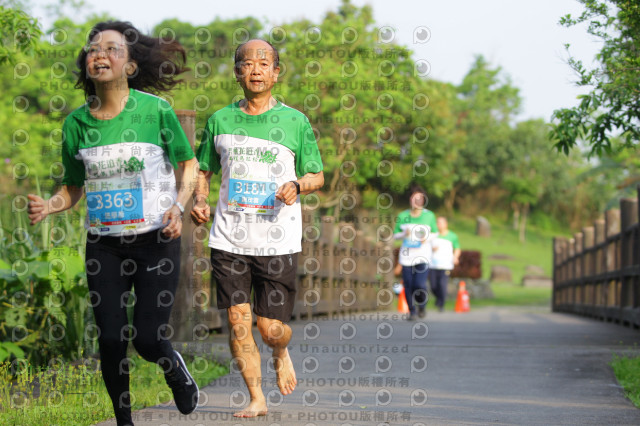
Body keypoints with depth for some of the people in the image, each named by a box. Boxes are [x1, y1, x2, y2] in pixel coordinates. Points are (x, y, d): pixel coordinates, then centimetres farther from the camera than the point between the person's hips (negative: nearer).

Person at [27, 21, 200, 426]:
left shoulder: (156, 110, -8)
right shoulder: (76, 122, -1)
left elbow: (188, 164, 4)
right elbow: (74, 187, 10)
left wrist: (179, 205, -13)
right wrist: (49, 206, -11)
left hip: (156, 240, -2)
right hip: (104, 245, 2)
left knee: (149, 338, -5)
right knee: (111, 338, 2)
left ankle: (177, 371, 31)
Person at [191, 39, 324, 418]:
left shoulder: (295, 122, 3)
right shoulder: (220, 120, 8)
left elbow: (318, 176, 8)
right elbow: (204, 170, 18)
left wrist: (297, 185, -14)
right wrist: (200, 200, -2)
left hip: (279, 242, -2)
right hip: (229, 240, 2)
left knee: (271, 329, -2)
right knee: (238, 321, -5)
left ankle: (281, 353, 34)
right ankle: (256, 398, 8)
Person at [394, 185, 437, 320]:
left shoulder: (429, 216, 2)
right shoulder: (402, 216, 2)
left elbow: (435, 233, 13)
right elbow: (396, 235, 8)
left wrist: (427, 238, -8)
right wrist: (404, 234, -13)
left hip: (423, 255, -1)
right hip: (407, 256, 1)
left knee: (420, 284, -15)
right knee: (408, 286, 1)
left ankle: (422, 306, 15)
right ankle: (412, 310, 22)